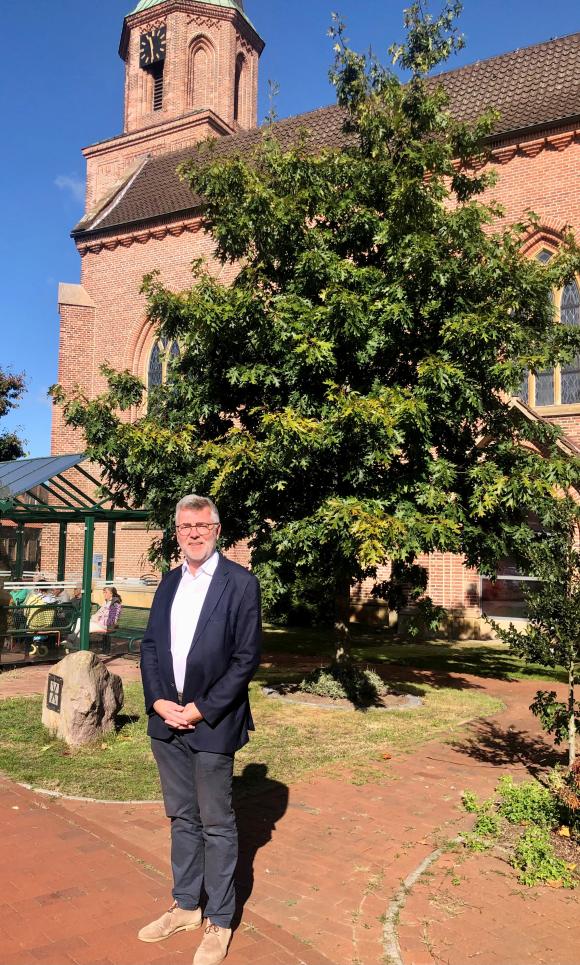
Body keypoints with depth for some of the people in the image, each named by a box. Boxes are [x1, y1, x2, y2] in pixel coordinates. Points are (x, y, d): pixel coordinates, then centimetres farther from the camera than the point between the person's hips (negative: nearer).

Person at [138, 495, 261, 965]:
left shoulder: (241, 583, -10)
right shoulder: (170, 582, 8)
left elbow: (247, 657, -13)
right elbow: (150, 645, 9)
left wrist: (201, 709, -14)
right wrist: (158, 701, -5)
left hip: (212, 723, -5)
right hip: (167, 718, 6)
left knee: (217, 824, 8)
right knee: (181, 817, 19)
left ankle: (219, 922, 25)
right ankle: (186, 907, 36)